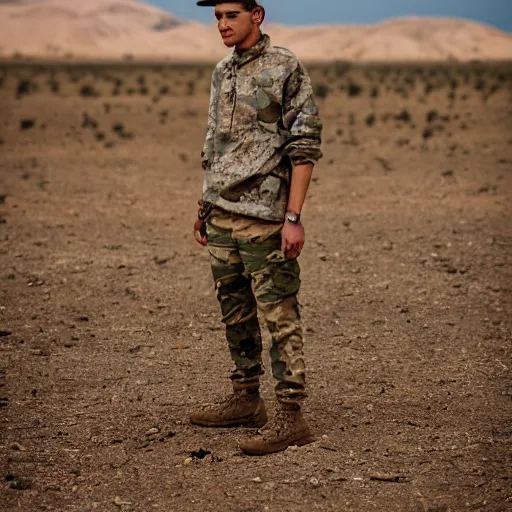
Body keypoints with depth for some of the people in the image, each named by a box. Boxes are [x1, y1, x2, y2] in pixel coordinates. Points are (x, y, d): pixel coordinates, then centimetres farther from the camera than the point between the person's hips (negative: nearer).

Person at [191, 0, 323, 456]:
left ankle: (290, 417, -4)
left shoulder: (285, 69, -8)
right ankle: (246, 400, 26)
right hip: (222, 214, 8)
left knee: (279, 315, -7)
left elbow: (305, 147, -12)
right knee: (235, 311, 14)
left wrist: (294, 217, -18)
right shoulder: (222, 73, 15)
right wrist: (205, 206, 20)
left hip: (263, 216, -8)